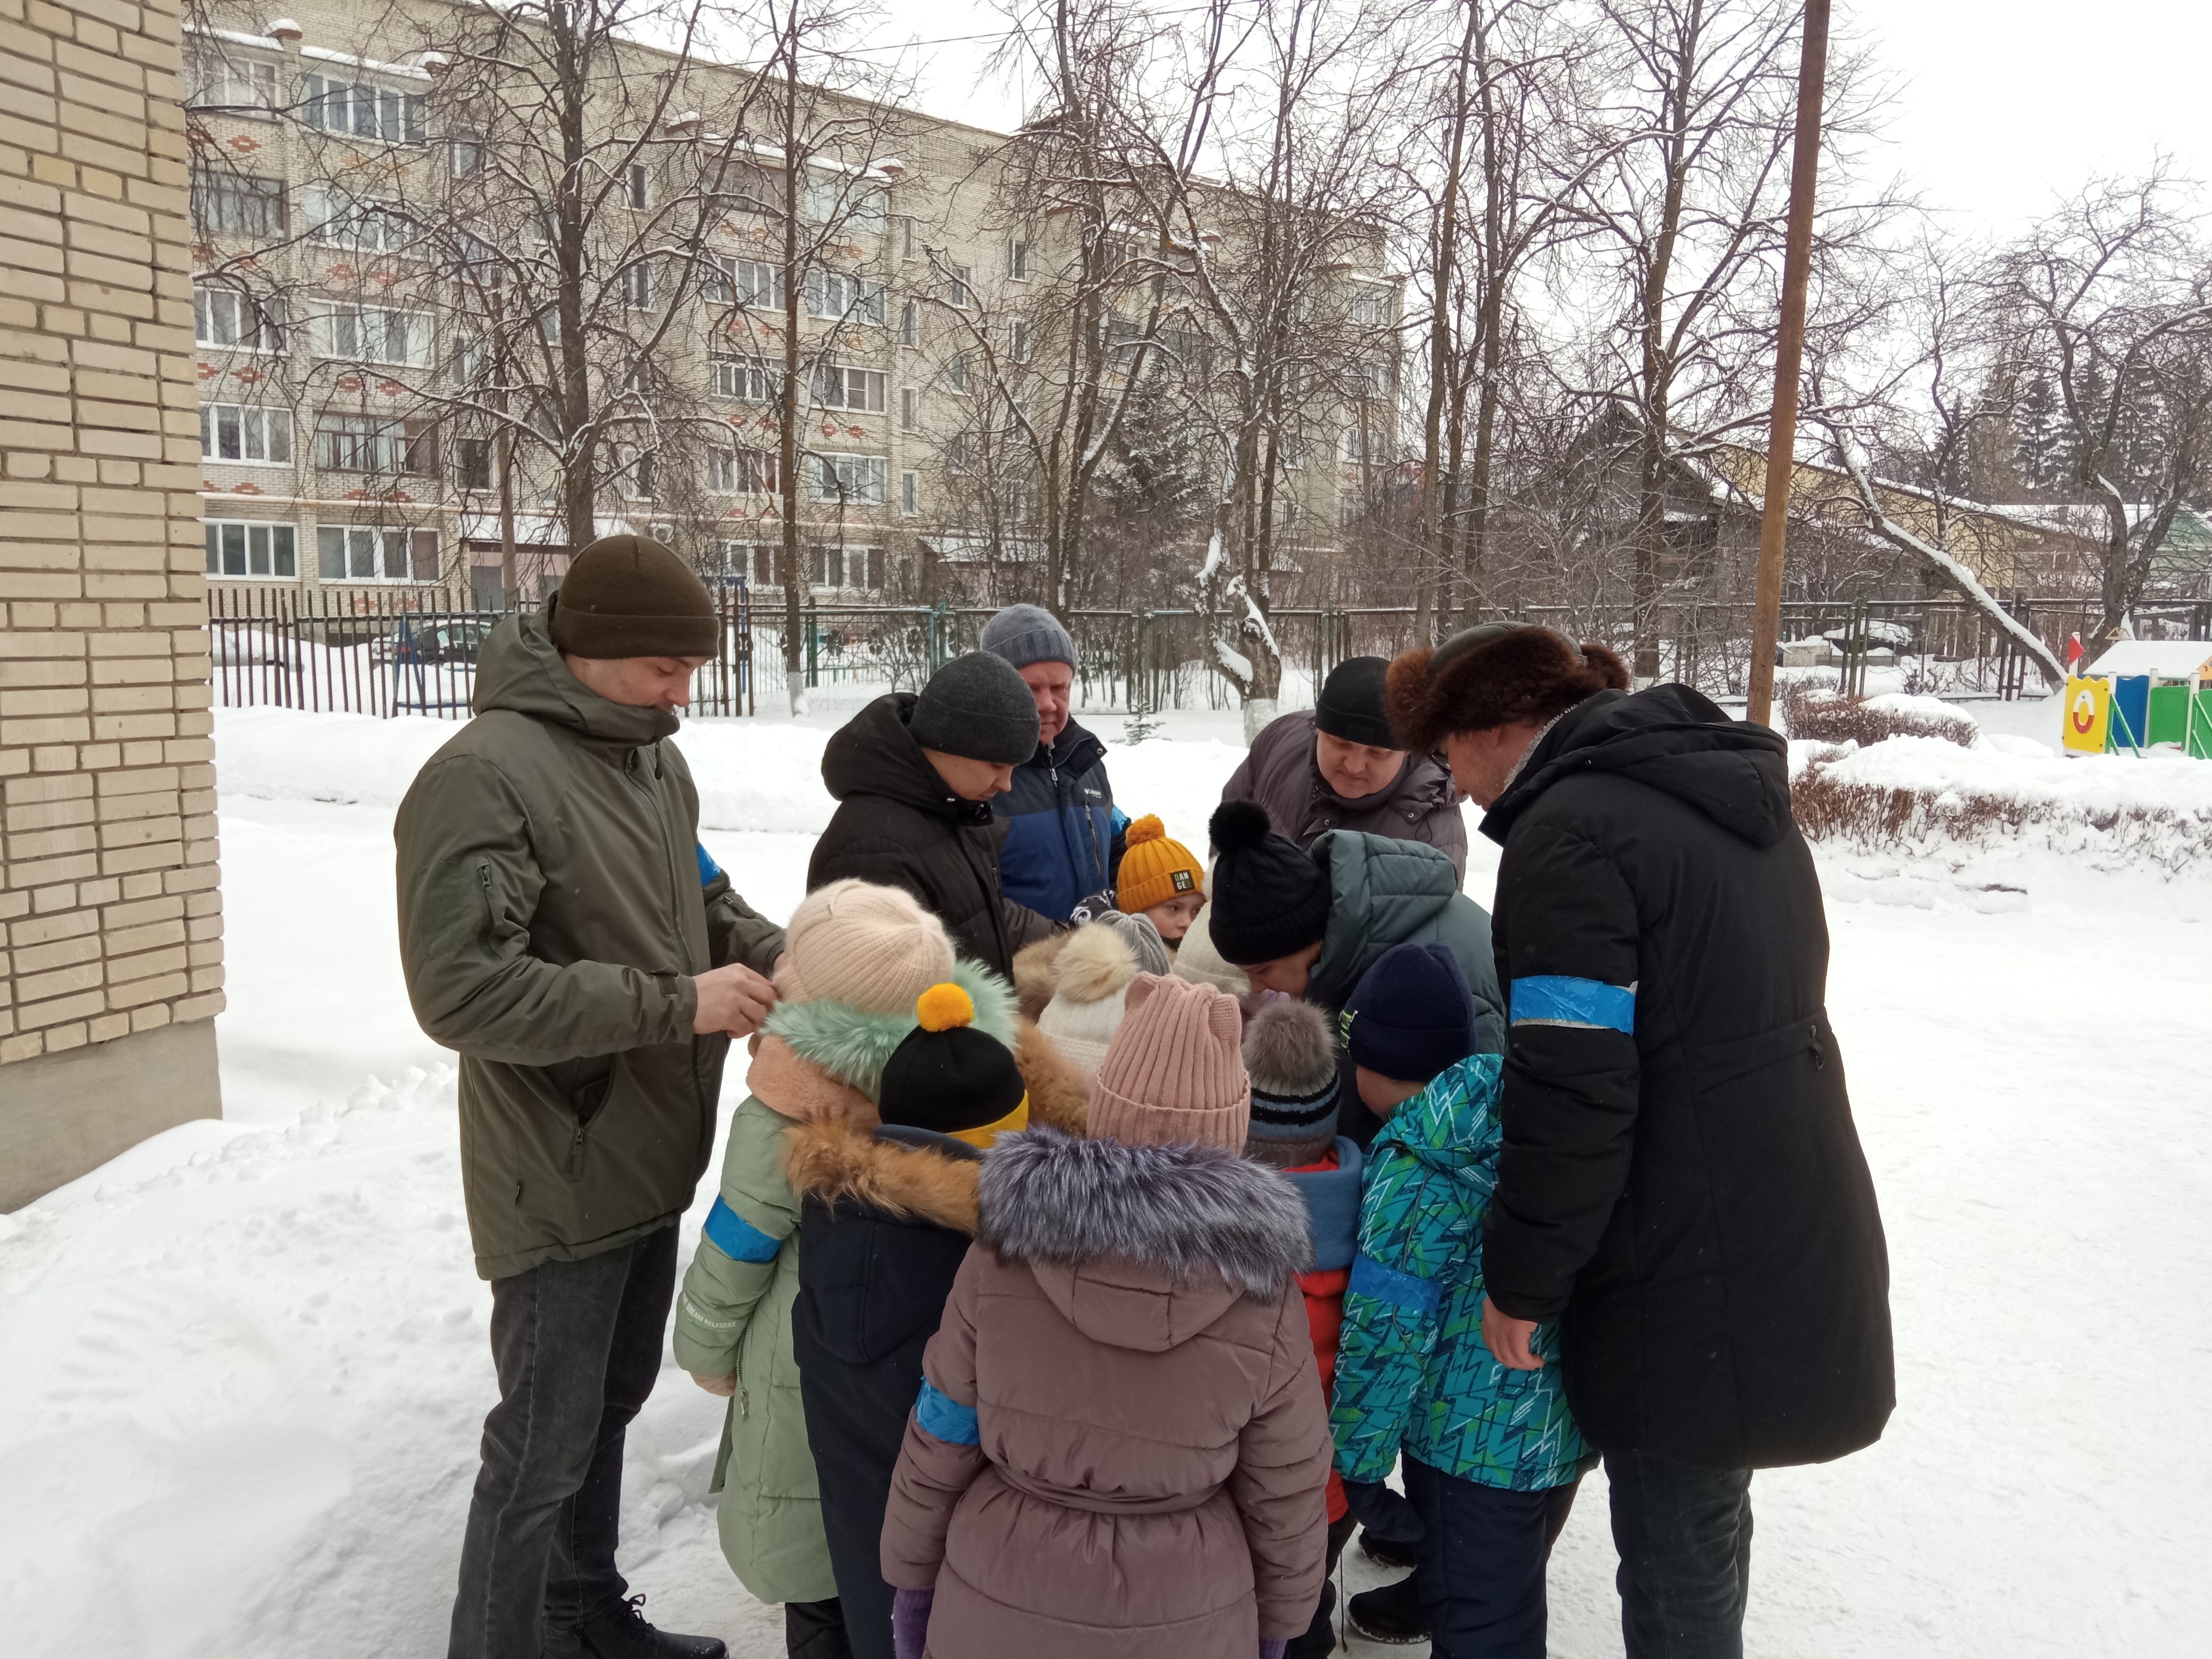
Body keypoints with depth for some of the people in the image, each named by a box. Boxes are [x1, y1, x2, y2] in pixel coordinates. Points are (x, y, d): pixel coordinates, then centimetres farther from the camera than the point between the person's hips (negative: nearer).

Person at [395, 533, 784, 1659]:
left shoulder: (653, 756, 5)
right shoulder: (482, 777, -22)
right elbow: (461, 988, -26)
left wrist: (778, 954, -4)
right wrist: (676, 1005, -26)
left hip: (650, 1159, 9)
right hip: (561, 1184, -9)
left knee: (610, 1402, 25)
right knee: (544, 1447, 6)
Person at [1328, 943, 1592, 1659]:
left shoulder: (1415, 1176, -23)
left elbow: (1384, 1338, -21)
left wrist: (1356, 1463, -11)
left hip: (1476, 1448, -8)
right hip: (1571, 1424, 9)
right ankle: (1429, 1598, 58)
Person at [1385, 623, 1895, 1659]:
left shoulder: (1571, 829, -18)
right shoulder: (1731, 798, 12)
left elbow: (1571, 1091, -23)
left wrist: (1522, 1275, -11)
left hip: (1689, 1289, -9)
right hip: (1800, 1251, 9)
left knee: (1675, 1563, 6)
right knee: (1704, 1524, 24)